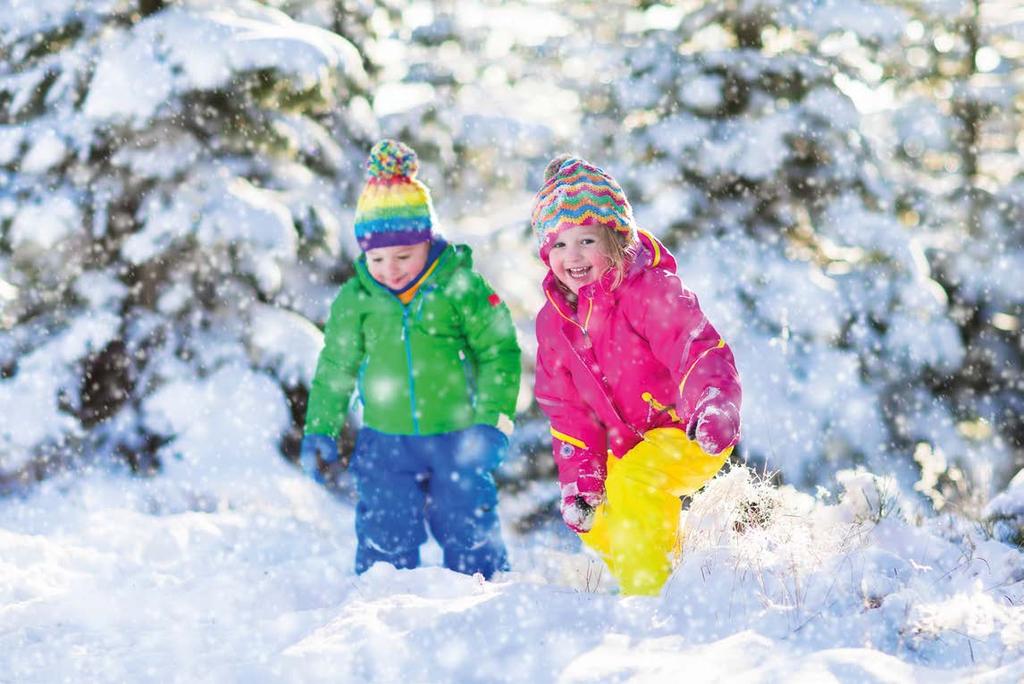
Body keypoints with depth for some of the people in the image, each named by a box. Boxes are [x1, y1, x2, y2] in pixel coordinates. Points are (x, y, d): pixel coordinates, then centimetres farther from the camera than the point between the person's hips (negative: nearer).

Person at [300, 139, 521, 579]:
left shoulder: (460, 286, -8)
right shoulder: (355, 299, 0)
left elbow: (499, 353, -2)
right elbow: (336, 369, 12)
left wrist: (492, 423, -9)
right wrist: (320, 432, 7)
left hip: (456, 439, -1)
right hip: (384, 443, 2)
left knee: (470, 540, 7)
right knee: (385, 544, 2)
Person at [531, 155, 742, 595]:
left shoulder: (650, 293, -21)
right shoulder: (554, 319, 1)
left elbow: (698, 349, -33)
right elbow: (567, 409, 6)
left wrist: (714, 410, -52)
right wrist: (579, 478, -3)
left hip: (694, 435, -8)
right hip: (630, 447, 8)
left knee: (634, 482, -32)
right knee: (597, 526, 12)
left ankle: (646, 595, -23)